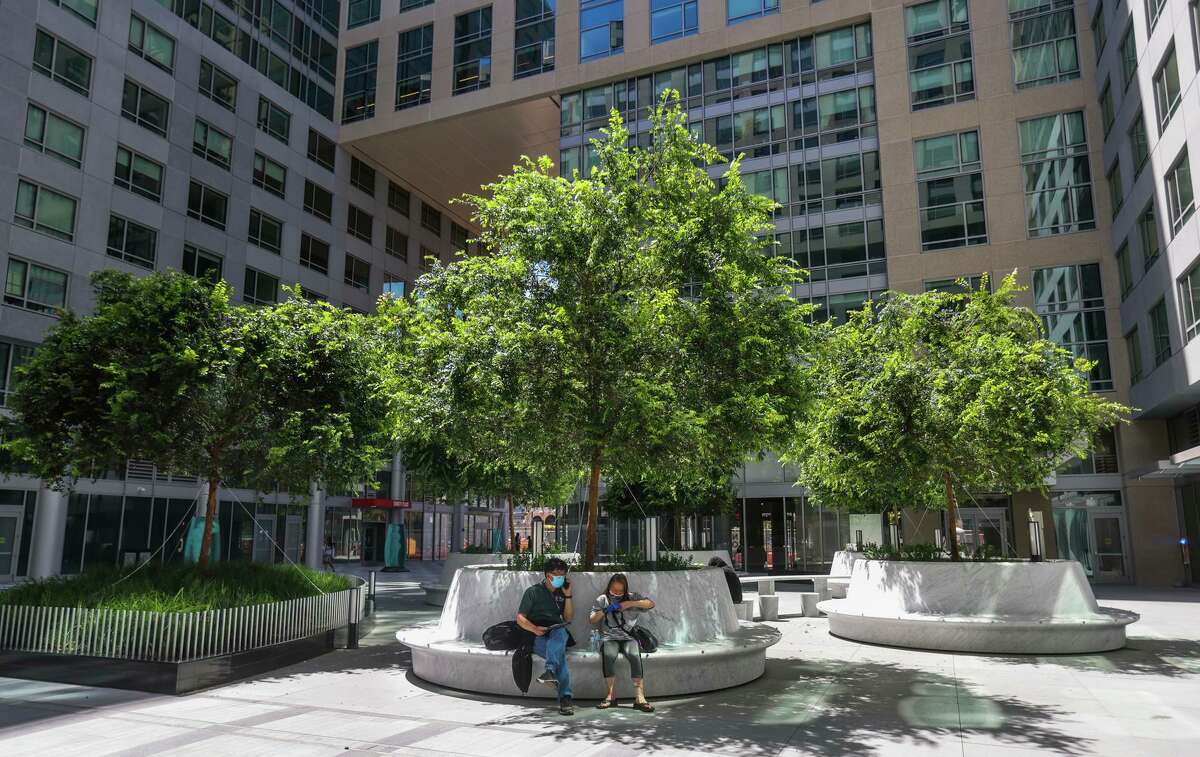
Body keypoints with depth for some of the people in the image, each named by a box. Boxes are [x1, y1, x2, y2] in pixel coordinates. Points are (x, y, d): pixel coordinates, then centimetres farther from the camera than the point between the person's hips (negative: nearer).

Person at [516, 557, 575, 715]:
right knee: (560, 654, -35)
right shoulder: (533, 592, 8)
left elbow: (568, 618, 18)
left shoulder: (561, 593, 23)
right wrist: (535, 629, -20)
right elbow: (520, 618, 0)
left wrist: (568, 596, 8)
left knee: (560, 633, -38)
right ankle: (565, 697, -47)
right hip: (538, 637, -3)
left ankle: (550, 671, -57)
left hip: (558, 633, 3)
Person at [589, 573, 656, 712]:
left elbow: (651, 604, 1)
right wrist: (605, 611, -8)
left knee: (634, 655, -33)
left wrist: (630, 603, -9)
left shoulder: (632, 597, 13)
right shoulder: (602, 600, 15)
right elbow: (592, 620, 10)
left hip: (629, 637, 0)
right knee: (608, 655, -34)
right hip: (609, 638, 0)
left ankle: (639, 698, -34)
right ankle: (611, 696, -23)